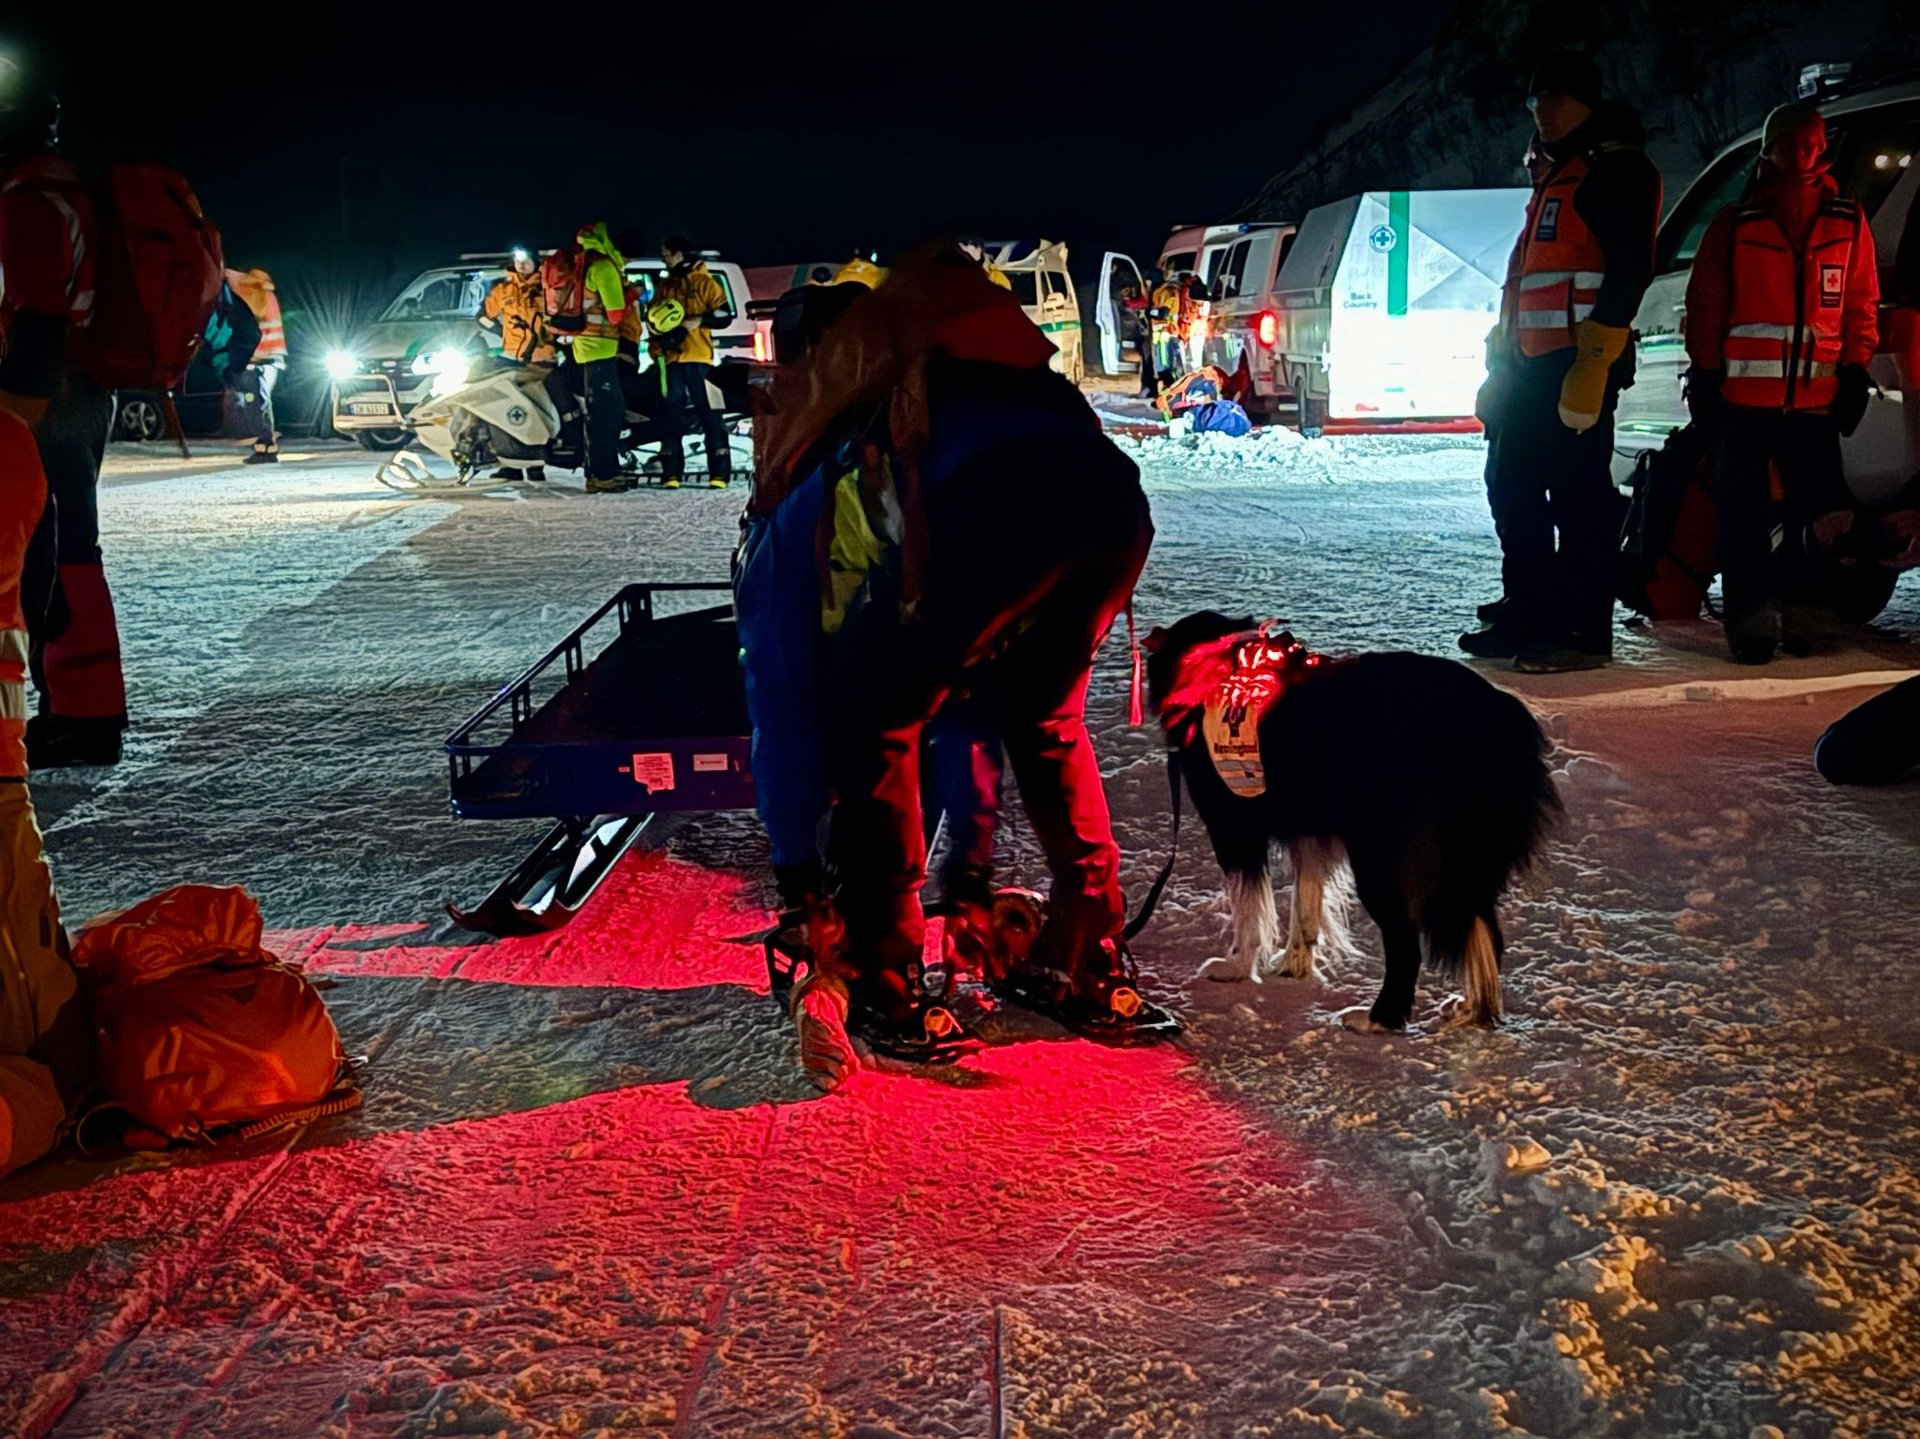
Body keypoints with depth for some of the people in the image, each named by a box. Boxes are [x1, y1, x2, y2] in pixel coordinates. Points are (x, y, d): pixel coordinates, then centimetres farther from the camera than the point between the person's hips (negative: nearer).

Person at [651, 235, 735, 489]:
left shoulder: (704, 282, 4)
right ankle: (672, 472, 5)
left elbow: (725, 315, -1)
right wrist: (656, 346, 3)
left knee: (709, 413, -7)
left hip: (699, 357, -5)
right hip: (672, 358, 5)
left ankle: (720, 471, -7)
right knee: (672, 415, 2)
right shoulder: (664, 286, 19)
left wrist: (699, 320, -16)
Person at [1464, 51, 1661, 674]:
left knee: (1578, 495, -8)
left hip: (1577, 365, -10)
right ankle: (1528, 615, 20)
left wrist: (1590, 367, -24)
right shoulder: (1552, 174, 24)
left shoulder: (1616, 170, -6)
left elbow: (1628, 272, -16)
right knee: (1512, 486, 11)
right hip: (1531, 361, 10)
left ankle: (1584, 632, -4)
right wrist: (1502, 359, 22)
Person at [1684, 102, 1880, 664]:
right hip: (1744, 395, -2)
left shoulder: (1848, 224, 10)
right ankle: (1750, 618, 3)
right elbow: (1705, 307, 3)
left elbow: (1861, 306, 11)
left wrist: (1855, 372, 4)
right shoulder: (1734, 225, 4)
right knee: (1744, 510, -3)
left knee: (1812, 508, 5)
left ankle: (1792, 612, 17)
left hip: (1818, 398, 2)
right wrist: (1704, 379, -1)